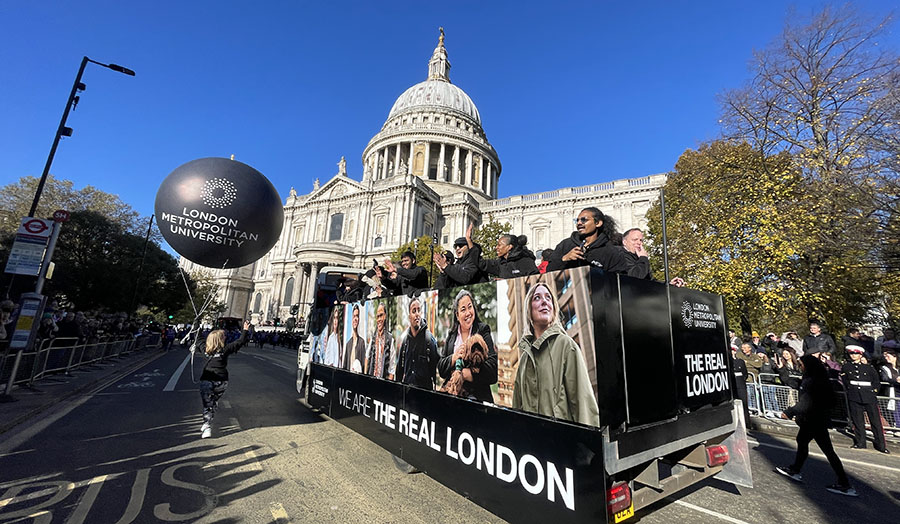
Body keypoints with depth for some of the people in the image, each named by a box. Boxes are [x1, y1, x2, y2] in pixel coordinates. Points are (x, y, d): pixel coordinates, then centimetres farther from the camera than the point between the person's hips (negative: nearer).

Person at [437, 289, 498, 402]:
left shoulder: (483, 331, 3)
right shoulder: (451, 335, 15)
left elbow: (493, 371, -6)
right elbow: (440, 369, 14)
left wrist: (464, 374, -8)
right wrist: (454, 358, -4)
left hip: (478, 397, -4)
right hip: (452, 395, 4)